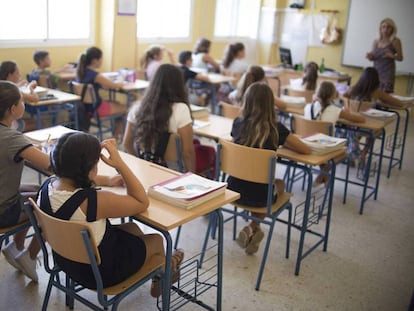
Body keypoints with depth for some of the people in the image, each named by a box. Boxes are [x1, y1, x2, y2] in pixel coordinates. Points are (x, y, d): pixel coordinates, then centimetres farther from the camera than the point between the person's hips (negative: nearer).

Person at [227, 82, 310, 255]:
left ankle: (252, 229, 24)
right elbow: (306, 150, -4)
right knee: (279, 184, 32)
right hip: (259, 196, -3)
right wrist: (282, 142, 11)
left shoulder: (238, 123, -5)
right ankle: (253, 228, 20)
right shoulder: (275, 129, -15)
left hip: (233, 189, 3)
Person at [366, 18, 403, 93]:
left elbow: (400, 58, 1)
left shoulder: (395, 41, -2)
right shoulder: (376, 41, 9)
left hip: (388, 72, -4)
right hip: (375, 71, 4)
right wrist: (370, 57, -6)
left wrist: (392, 56, -20)